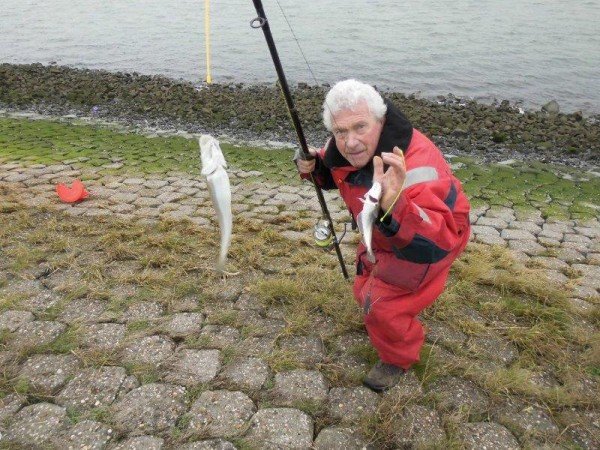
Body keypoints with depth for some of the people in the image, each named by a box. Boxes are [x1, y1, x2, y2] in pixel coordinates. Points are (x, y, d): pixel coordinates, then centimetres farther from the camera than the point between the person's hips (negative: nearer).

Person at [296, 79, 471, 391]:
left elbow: (436, 244, -55)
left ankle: (399, 359, 24)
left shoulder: (415, 167, -46)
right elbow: (334, 174, 3)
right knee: (365, 293, 22)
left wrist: (395, 207, -73)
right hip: (386, 233, 7)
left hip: (436, 235, -7)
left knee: (383, 307, -7)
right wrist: (313, 166, -21)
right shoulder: (345, 148, -22)